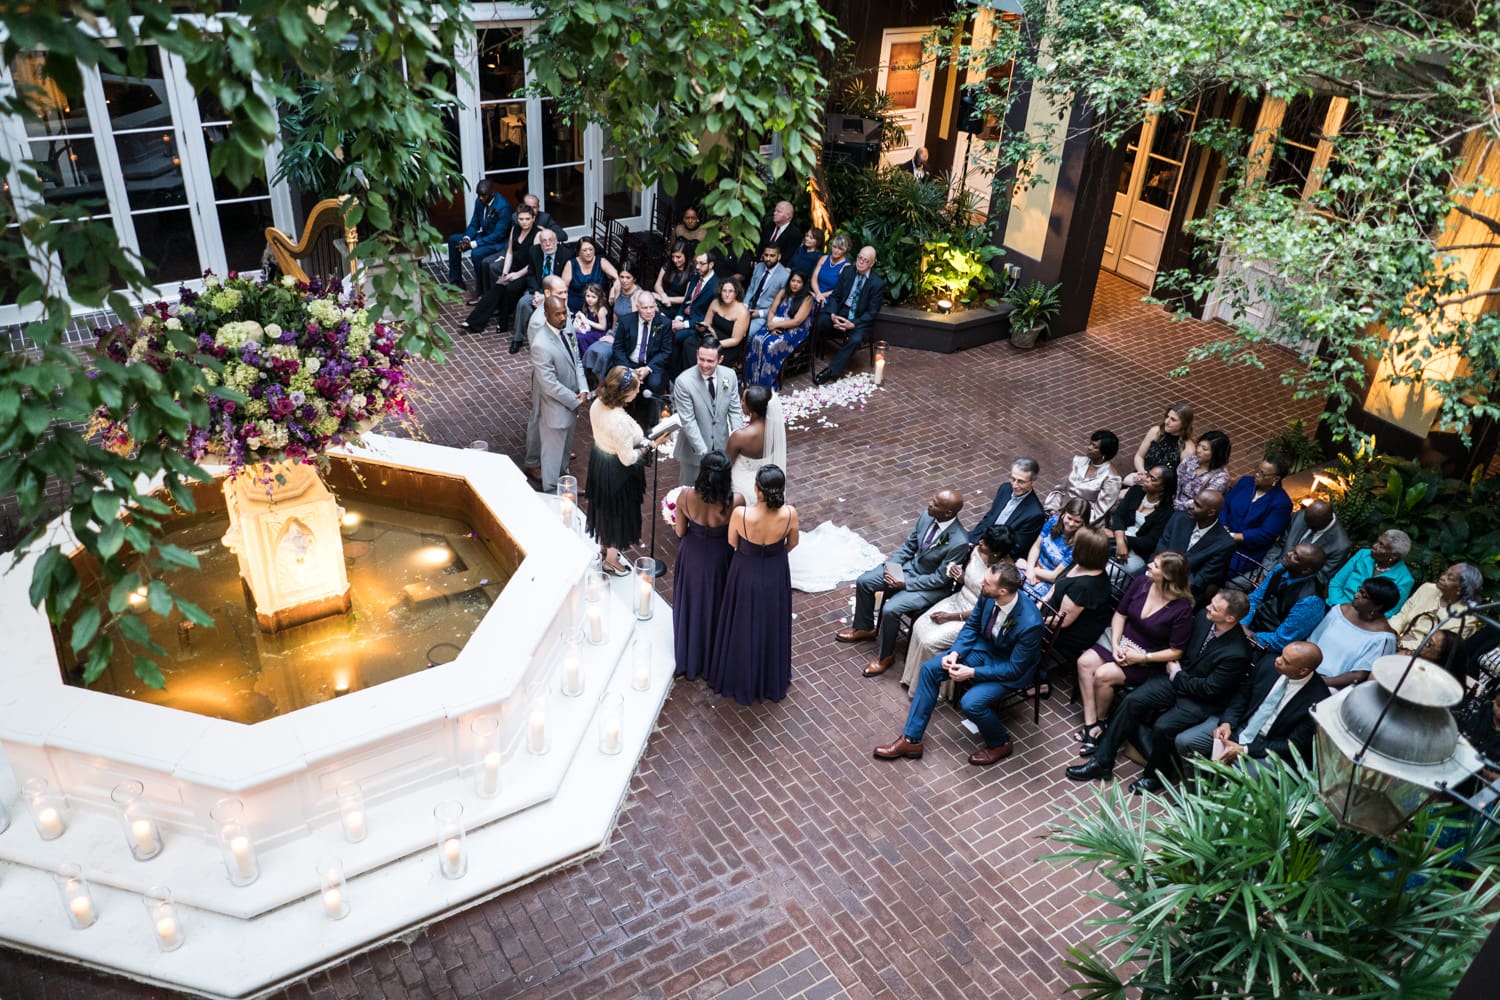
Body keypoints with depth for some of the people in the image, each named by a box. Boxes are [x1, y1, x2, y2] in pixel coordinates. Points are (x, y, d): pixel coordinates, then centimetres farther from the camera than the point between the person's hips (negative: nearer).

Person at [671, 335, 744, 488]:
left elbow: (734, 410, 0)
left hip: (721, 445, 3)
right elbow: (688, 421, -20)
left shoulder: (729, 375, -8)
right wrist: (703, 451, -24)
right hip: (694, 449, -3)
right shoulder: (683, 381, -21)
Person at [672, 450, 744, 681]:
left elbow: (680, 532, -11)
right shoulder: (735, 501, -32)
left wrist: (676, 524, 12)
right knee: (715, 607, 25)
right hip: (719, 559, -1)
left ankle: (689, 659, 48)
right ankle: (713, 660, 48)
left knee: (692, 605, 26)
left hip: (692, 557, 1)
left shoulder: (685, 496, -27)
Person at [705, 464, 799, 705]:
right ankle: (773, 681, 47)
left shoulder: (741, 514, -32)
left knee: (743, 627, 23)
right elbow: (792, 544, -4)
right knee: (771, 626, 25)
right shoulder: (790, 514, -26)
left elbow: (732, 543, -10)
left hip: (746, 575, -1)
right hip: (776, 576, 2)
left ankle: (740, 680, 44)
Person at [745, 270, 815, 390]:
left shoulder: (807, 299, -6)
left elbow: (796, 321, -14)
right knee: (757, 340, -24)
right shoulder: (783, 293, 10)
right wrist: (771, 326, -13)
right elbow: (772, 311, 7)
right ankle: (753, 380, -18)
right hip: (776, 327, 5)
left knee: (771, 345, -31)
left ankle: (767, 384, -22)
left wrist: (775, 325, -14)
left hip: (795, 331, -5)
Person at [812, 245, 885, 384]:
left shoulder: (878, 283, -10)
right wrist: (833, 315, -15)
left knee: (855, 339, -34)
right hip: (840, 312, 4)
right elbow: (835, 295, 4)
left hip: (860, 319, -3)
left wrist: (853, 324, -23)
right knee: (818, 323, -24)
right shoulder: (847, 271, 2)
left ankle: (831, 370, -27)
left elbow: (872, 312, -10)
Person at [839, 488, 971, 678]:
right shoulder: (927, 516, -11)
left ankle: (885, 655, 3)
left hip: (932, 586, -7)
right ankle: (864, 628, 25)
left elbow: (940, 578, -23)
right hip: (910, 566, 8)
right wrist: (891, 564, -10)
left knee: (890, 609, -24)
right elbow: (909, 544, 5)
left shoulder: (959, 542, -31)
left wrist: (905, 583, -23)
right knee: (863, 581, 1)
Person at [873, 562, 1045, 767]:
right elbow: (972, 625, 1)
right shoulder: (988, 595, -18)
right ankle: (911, 739, 2)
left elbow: (1014, 669, -24)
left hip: (1010, 668, -6)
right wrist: (955, 653, -14)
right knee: (930, 669, -6)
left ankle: (1000, 743, 7)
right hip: (985, 647, 7)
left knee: (971, 703, -27)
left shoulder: (1030, 623, -35)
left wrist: (972, 673, -24)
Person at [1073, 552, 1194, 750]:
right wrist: (1115, 645, -6)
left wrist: (1142, 657, -18)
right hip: (1122, 641, 5)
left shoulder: (1182, 609, -21)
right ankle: (1090, 723, -15)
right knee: (1085, 662, -18)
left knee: (1103, 675, -24)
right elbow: (1120, 613, 5)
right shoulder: (1141, 582, -8)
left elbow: (1175, 652, -14)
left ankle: (1101, 720, 5)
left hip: (1148, 661, -5)